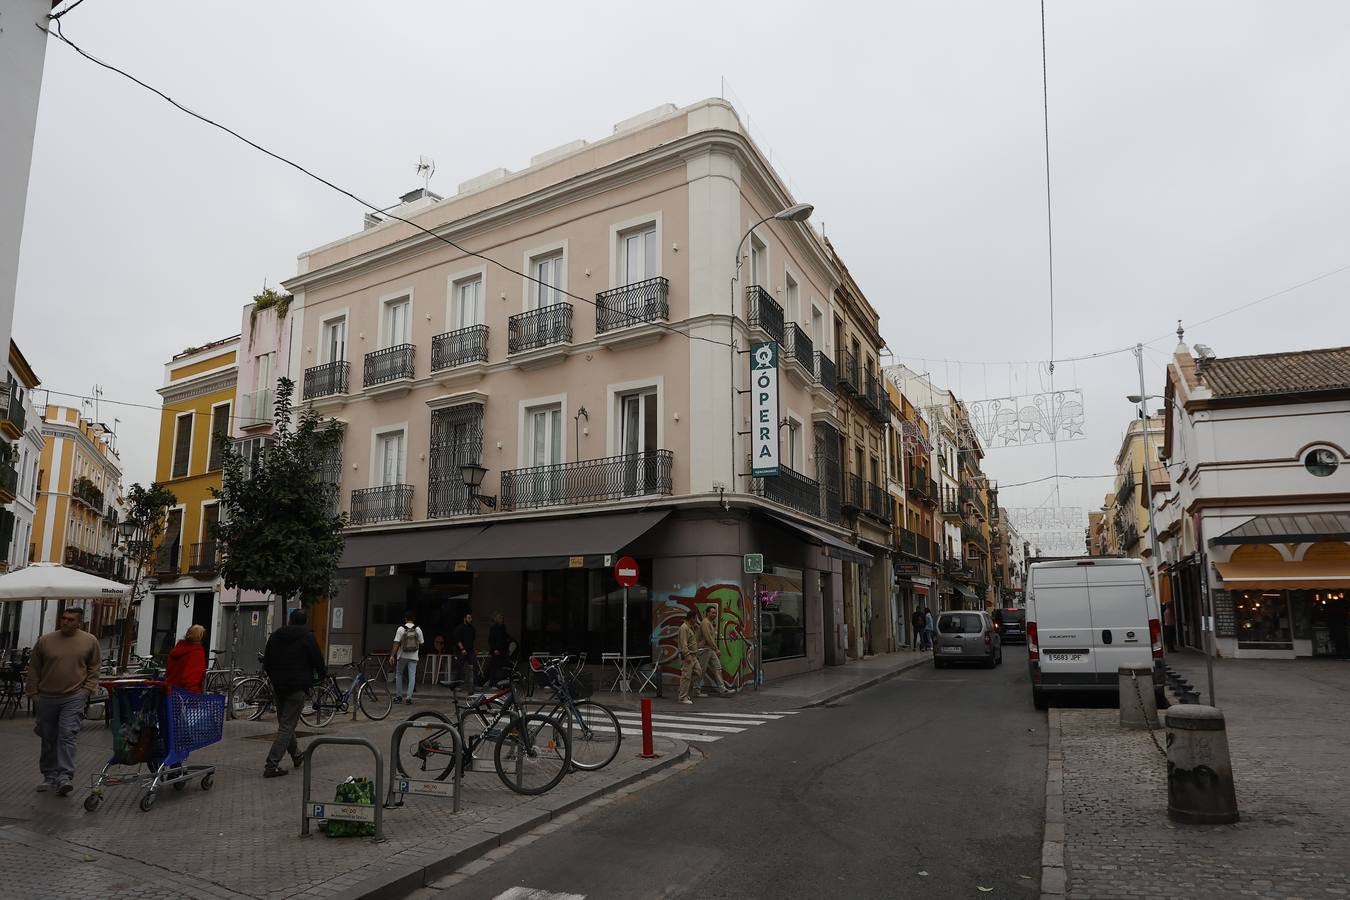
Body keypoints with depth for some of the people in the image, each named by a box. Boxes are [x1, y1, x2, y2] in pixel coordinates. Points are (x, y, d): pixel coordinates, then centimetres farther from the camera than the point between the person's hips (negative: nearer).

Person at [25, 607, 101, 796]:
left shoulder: (90, 641, 0)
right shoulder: (45, 641, 3)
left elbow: (94, 668, 7)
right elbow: (33, 669, 10)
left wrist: (87, 689, -2)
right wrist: (32, 693, 6)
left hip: (74, 697, -3)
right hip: (46, 697, 3)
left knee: (68, 735, -13)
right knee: (48, 739, 11)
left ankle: (64, 776, -14)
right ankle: (50, 776, 24)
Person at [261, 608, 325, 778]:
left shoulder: (275, 635, 9)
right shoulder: (307, 637, -8)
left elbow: (266, 662, 13)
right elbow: (318, 661, -5)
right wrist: (323, 675, 15)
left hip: (278, 686, 6)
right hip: (297, 687, -6)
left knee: (284, 722, 20)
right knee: (287, 726, -4)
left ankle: (296, 755, 33)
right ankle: (272, 765, -9)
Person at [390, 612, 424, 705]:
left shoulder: (401, 629, -7)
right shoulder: (418, 629, -2)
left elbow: (396, 643, -11)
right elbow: (421, 643, 5)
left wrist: (392, 655, -8)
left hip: (402, 656, 0)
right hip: (413, 656, 0)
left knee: (399, 675, 17)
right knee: (412, 677, 2)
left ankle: (398, 695, 20)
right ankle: (409, 697, -4)